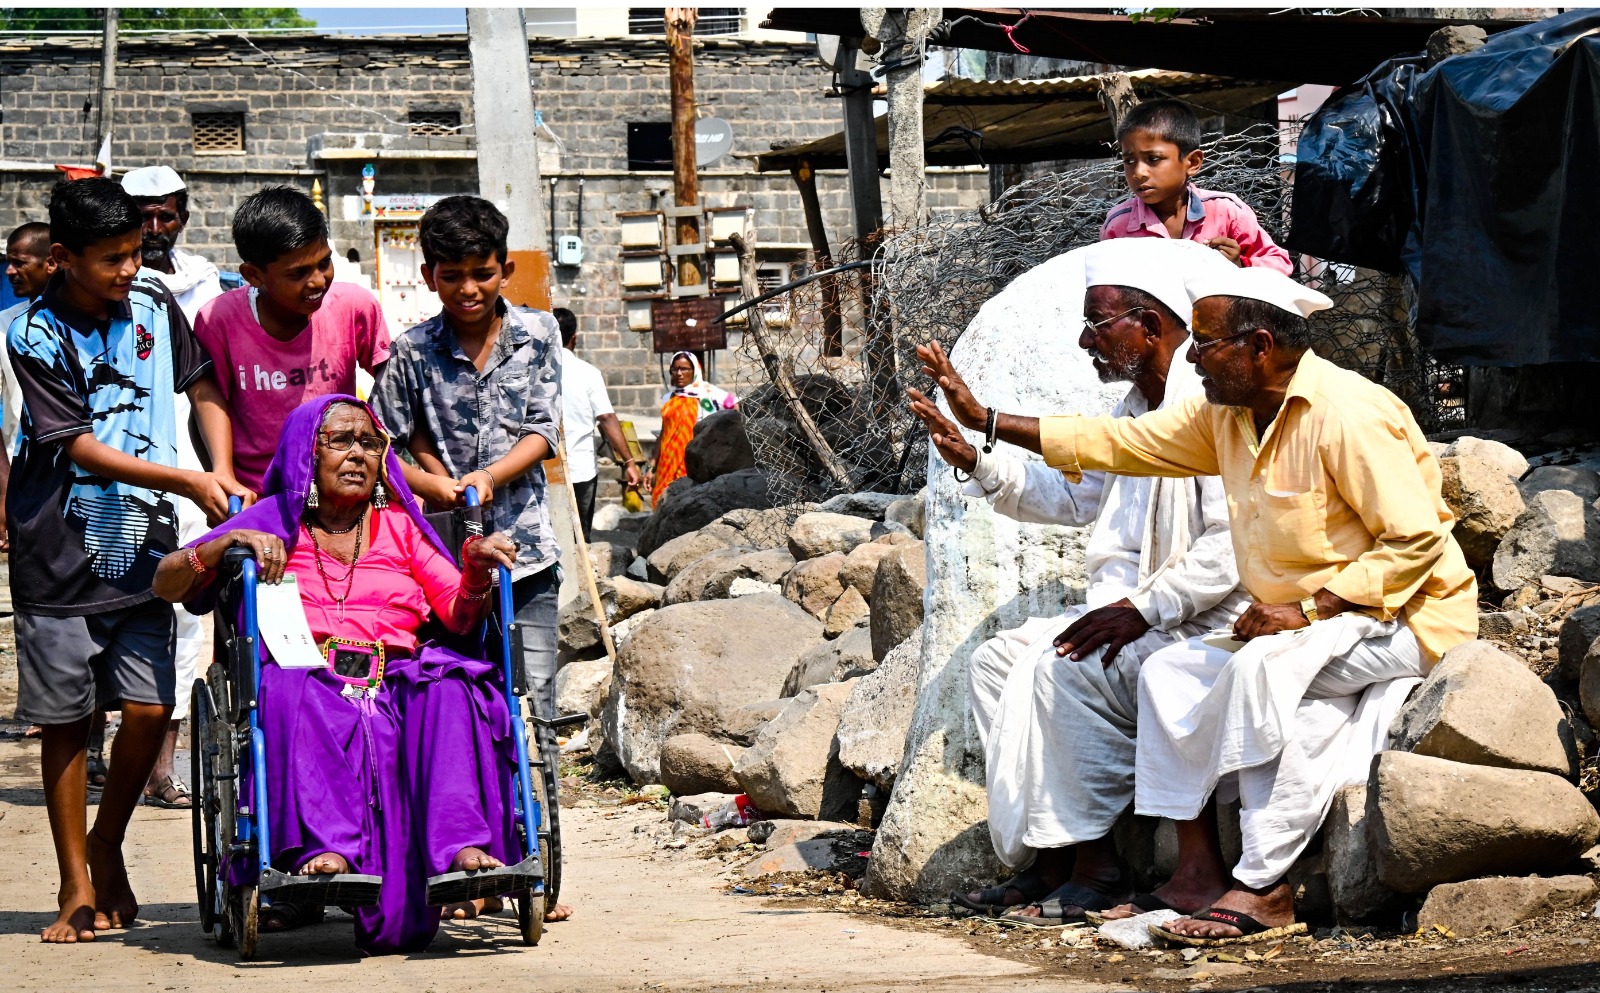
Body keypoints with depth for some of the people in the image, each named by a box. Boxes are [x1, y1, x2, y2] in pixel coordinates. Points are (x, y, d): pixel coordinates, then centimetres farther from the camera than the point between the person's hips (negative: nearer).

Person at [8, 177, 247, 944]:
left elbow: (204, 391, 14)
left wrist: (223, 471, -4)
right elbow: (79, 447, -12)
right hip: (61, 556, -3)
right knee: (66, 720, 3)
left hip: (142, 548, 3)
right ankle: (79, 888, 12)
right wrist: (190, 484, -17)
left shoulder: (153, 305, 4)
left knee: (150, 708, -5)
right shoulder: (37, 335, -10)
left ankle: (107, 849, 19)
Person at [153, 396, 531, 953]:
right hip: (306, 688, -2)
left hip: (396, 683, 2)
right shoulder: (274, 522, 16)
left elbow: (460, 619, 14)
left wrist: (476, 573, -7)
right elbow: (167, 586, 9)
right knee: (289, 687, -37)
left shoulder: (400, 527, 23)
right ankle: (322, 848, -49)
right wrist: (227, 545, -9)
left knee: (448, 689, -31)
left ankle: (460, 845, -43)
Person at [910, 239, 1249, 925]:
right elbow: (1074, 496, 27)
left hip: (1208, 626, -11)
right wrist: (977, 458, 15)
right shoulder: (1136, 408, 15)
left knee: (1067, 670, -27)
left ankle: (1095, 870, -17)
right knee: (999, 659, 3)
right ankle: (1045, 863, -5)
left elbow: (1234, 544, -25)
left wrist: (1141, 610, -26)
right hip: (1137, 612, 11)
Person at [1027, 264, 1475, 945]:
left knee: (1261, 666, -32)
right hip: (1309, 623, 10)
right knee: (1169, 674, 5)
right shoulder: (1227, 416, 5)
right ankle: (1198, 875, -2)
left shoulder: (1347, 415, -22)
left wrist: (1308, 608, -27)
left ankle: (1261, 891, -28)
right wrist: (990, 424, 6)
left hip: (1406, 619, -10)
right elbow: (1120, 443, 11)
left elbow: (1416, 541, -24)